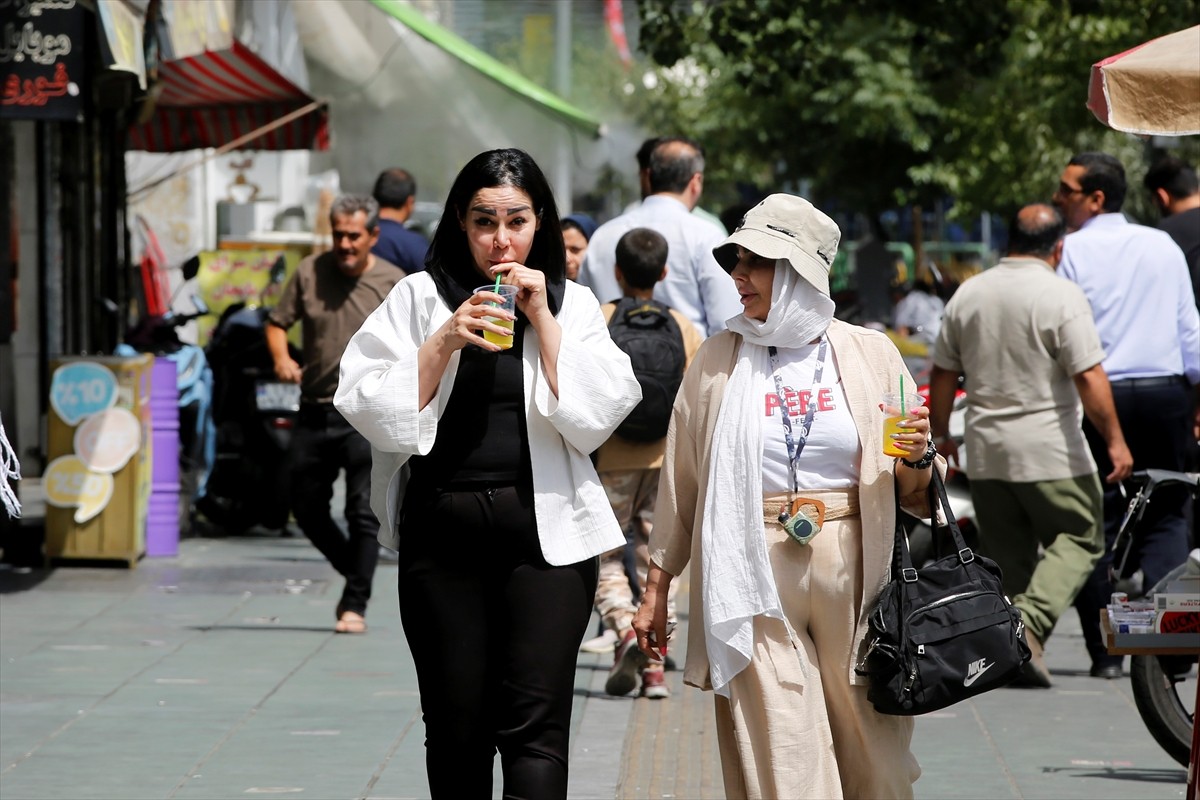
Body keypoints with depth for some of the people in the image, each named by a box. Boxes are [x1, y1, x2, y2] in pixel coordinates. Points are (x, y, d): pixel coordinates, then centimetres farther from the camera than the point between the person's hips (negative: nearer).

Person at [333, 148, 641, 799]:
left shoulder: (572, 304, 8)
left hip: (544, 531, -1)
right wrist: (444, 342, -12)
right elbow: (373, 411, -2)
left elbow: (595, 417, -4)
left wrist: (543, 319, -6)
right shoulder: (419, 298, 6)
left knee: (535, 724, -10)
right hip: (443, 531, 1)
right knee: (456, 727, 7)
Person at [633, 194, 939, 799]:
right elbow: (680, 480, 12)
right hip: (755, 577, -1)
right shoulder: (719, 361, 7)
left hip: (853, 569, 1)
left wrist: (918, 459, -11)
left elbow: (913, 493, 11)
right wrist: (656, 589, 11)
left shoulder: (870, 355, 7)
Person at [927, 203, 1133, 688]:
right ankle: (1031, 621, -18)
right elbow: (1089, 378, -16)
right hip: (1051, 454, -5)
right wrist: (1115, 441, -10)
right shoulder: (1061, 296, -11)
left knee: (1007, 556, 12)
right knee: (1078, 540, 3)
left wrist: (940, 434, 24)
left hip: (986, 452, 5)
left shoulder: (968, 295, 7)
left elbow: (942, 375, 12)